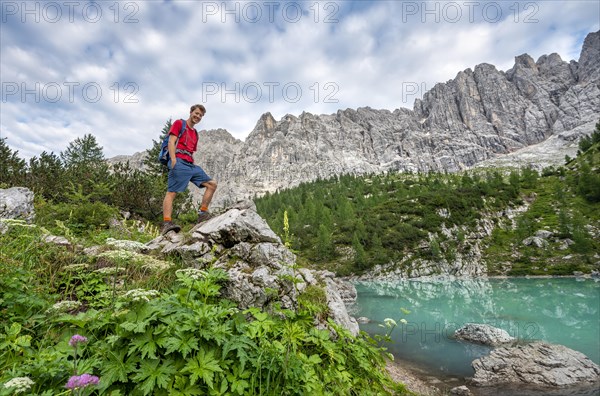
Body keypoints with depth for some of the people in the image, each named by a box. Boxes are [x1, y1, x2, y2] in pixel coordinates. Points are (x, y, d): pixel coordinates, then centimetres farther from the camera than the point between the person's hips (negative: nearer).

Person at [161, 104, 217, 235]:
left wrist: (196, 166, 17)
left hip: (191, 165, 8)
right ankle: (167, 223, -24)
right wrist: (173, 160, -18)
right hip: (179, 162, -8)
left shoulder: (195, 133, 28)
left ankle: (203, 214, 2)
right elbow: (171, 142, -5)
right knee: (171, 192, -16)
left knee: (212, 184, 1)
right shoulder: (179, 123, 8)